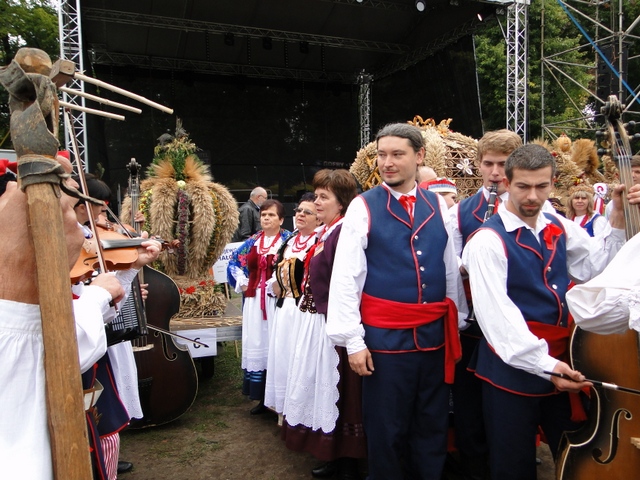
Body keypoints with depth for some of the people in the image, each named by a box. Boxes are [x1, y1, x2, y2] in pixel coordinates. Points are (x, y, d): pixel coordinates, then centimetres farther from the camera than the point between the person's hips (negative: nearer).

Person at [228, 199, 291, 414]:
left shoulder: (288, 240, -2)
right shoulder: (253, 241, 12)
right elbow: (234, 262, 22)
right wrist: (242, 282, 11)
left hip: (278, 300, -5)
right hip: (254, 300, 5)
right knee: (256, 345, 8)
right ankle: (261, 397, 21)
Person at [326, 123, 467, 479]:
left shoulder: (439, 206, 5)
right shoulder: (363, 207, -5)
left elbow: (451, 270, 11)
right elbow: (345, 277, -8)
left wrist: (458, 324, 13)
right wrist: (353, 340, -10)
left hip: (435, 335, 3)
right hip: (385, 337, -3)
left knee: (433, 428, 17)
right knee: (386, 432, 11)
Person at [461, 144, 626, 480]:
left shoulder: (561, 228, 7)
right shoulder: (488, 241, -16)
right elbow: (497, 313, -22)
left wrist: (618, 220, 0)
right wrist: (543, 363, -27)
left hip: (562, 362, 6)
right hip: (514, 366, -6)